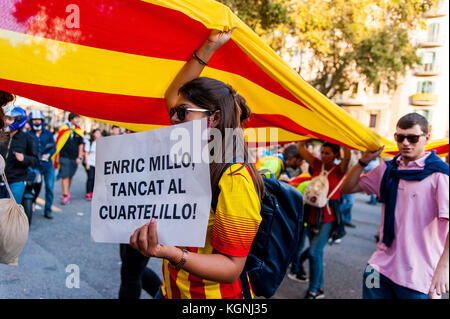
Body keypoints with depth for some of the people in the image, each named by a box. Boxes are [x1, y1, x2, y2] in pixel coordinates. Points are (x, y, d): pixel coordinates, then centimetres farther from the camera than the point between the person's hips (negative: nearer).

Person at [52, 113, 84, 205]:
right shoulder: (64, 129, 0)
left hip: (74, 158, 3)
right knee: (65, 176, -8)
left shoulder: (79, 131, 8)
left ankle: (66, 193, 23)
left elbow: (80, 145, 10)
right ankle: (66, 196, -7)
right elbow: (59, 144, 6)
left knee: (70, 177, 10)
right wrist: (57, 156, 5)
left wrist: (79, 157, 3)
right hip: (64, 157, -3)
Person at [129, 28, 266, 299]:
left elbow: (231, 268, -25)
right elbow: (172, 95, 7)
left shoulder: (234, 180, -26)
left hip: (210, 294, -7)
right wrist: (209, 46, 1)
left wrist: (172, 254, -41)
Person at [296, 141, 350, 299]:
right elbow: (300, 147, 2)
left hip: (327, 217, -5)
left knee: (314, 253, -12)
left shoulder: (339, 170, -6)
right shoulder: (317, 165, 5)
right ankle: (320, 288, 29)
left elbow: (347, 156, -25)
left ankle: (312, 291, 4)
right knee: (317, 253, 14)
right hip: (312, 214, 5)